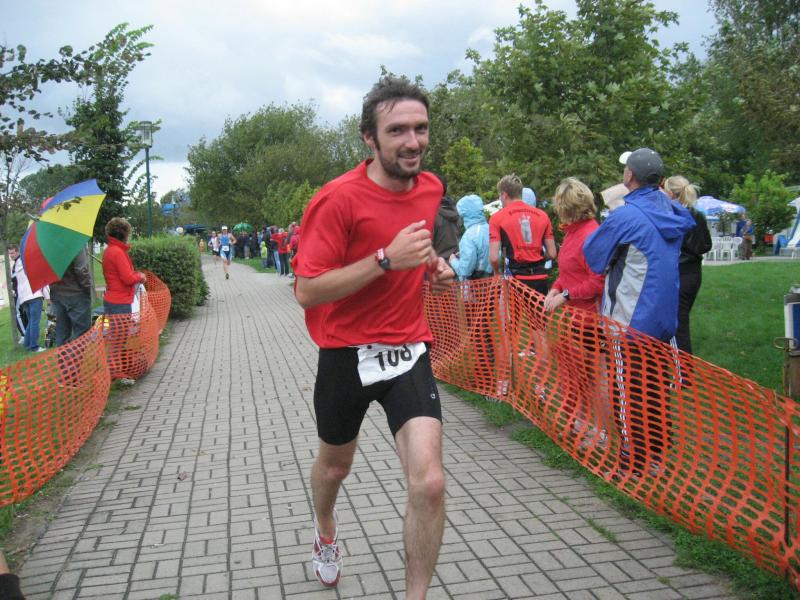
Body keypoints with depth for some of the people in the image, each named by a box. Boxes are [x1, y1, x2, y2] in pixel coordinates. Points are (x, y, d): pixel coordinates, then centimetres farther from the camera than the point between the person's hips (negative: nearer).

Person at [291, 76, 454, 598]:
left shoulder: (431, 188, 1)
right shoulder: (339, 198, -18)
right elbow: (307, 292, -22)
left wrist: (432, 265, 0)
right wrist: (386, 260, -29)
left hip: (409, 351, 3)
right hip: (347, 354, -3)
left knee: (429, 483, -13)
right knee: (335, 463, 22)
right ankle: (326, 534, 57)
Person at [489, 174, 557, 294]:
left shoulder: (498, 217, -3)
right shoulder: (542, 215, 7)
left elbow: (493, 257, -10)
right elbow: (552, 253, 7)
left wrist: (499, 273, 10)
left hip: (517, 278, -3)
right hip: (540, 278, 3)